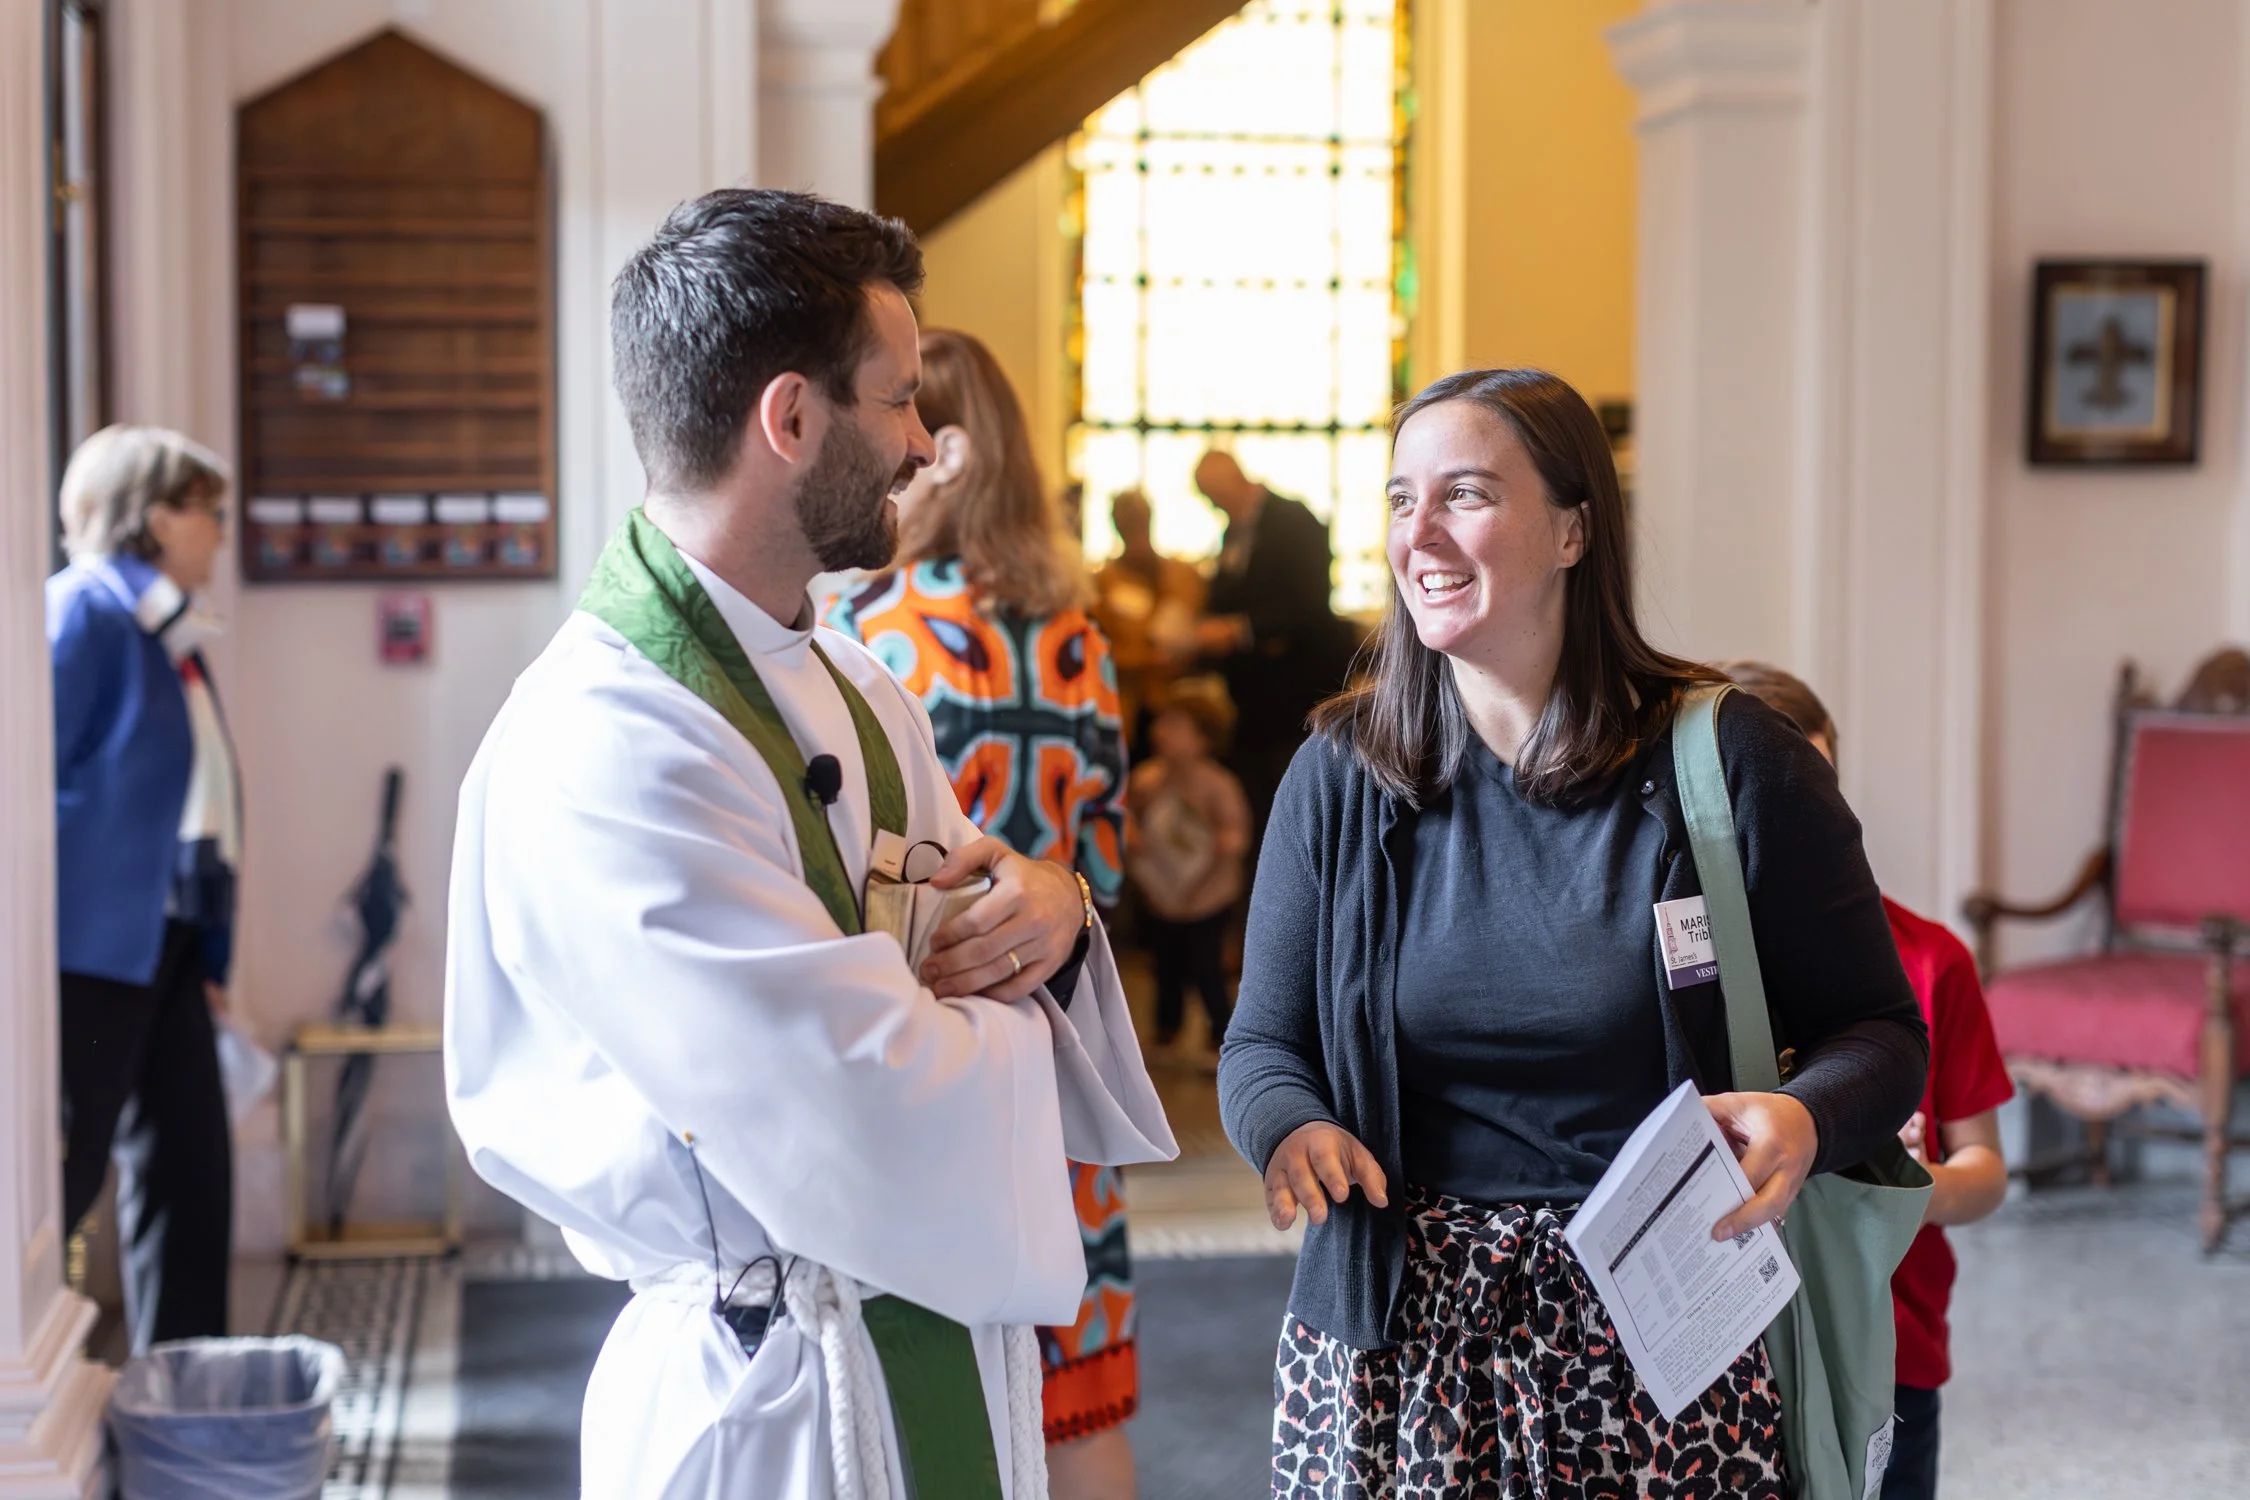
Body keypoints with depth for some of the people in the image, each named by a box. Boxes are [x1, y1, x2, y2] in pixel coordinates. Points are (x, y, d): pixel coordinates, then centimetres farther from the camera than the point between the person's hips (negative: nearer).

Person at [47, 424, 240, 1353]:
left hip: (166, 943, 9)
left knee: (190, 1163, 11)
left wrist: (211, 951, 13)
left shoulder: (173, 633, 15)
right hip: (94, 941, -9)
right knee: (64, 1171, -2)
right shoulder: (83, 613, -11)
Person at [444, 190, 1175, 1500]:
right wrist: (1007, 1010, -7)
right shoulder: (605, 755, -24)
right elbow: (893, 1124, -29)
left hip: (951, 1349, 8)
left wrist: (1048, 903, -9)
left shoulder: (856, 690, 7)